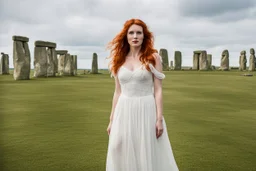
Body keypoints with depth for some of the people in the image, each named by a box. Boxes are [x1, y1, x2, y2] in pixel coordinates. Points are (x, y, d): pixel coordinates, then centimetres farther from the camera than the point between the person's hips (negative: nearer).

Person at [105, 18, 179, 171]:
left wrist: (159, 119, -10)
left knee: (149, 154, 4)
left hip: (147, 111, -3)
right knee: (123, 155, 8)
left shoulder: (153, 58, -2)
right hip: (124, 112, 3)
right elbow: (118, 92, 10)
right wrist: (112, 120, 9)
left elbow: (158, 90, -4)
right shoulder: (119, 60, 7)